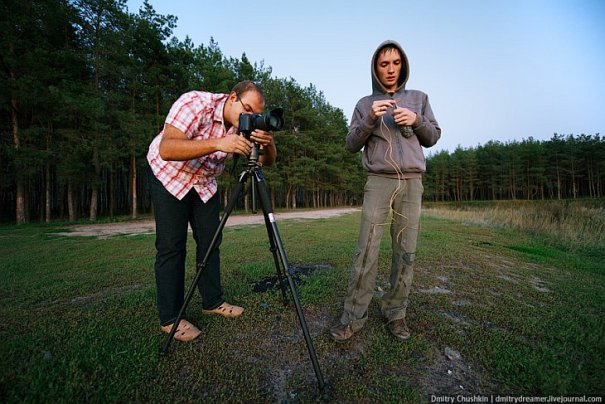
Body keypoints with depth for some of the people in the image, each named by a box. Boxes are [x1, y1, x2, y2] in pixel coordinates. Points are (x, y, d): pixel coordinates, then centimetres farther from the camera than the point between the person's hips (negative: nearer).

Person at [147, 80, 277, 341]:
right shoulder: (195, 104, -27)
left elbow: (267, 162, -13)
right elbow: (166, 149, -39)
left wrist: (268, 144, -36)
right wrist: (218, 143, -51)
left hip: (205, 182, 6)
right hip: (168, 175, -5)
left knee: (210, 241, 4)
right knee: (171, 246, -7)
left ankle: (212, 302, 18)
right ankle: (170, 318, 5)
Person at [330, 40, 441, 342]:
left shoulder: (419, 98, 17)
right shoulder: (365, 104, 12)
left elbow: (433, 137, 16)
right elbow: (351, 144, 5)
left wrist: (416, 121, -3)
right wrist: (370, 120, -11)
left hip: (412, 183, 2)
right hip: (378, 182, -2)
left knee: (406, 253, 1)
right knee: (366, 252, -9)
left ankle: (396, 313, 15)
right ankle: (354, 316, 1)